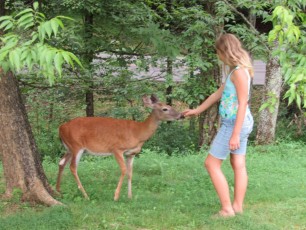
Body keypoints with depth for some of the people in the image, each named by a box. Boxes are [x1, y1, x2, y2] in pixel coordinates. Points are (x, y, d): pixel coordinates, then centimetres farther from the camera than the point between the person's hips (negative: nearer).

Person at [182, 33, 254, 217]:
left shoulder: (239, 71, -18)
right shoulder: (235, 71, 12)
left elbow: (243, 104, -22)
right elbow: (218, 94, 22)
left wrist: (235, 134, -24)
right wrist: (197, 110, 30)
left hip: (235, 124, -9)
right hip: (239, 123, 9)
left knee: (212, 163, -2)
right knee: (238, 165, 11)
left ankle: (227, 208, -1)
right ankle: (237, 206, 16)